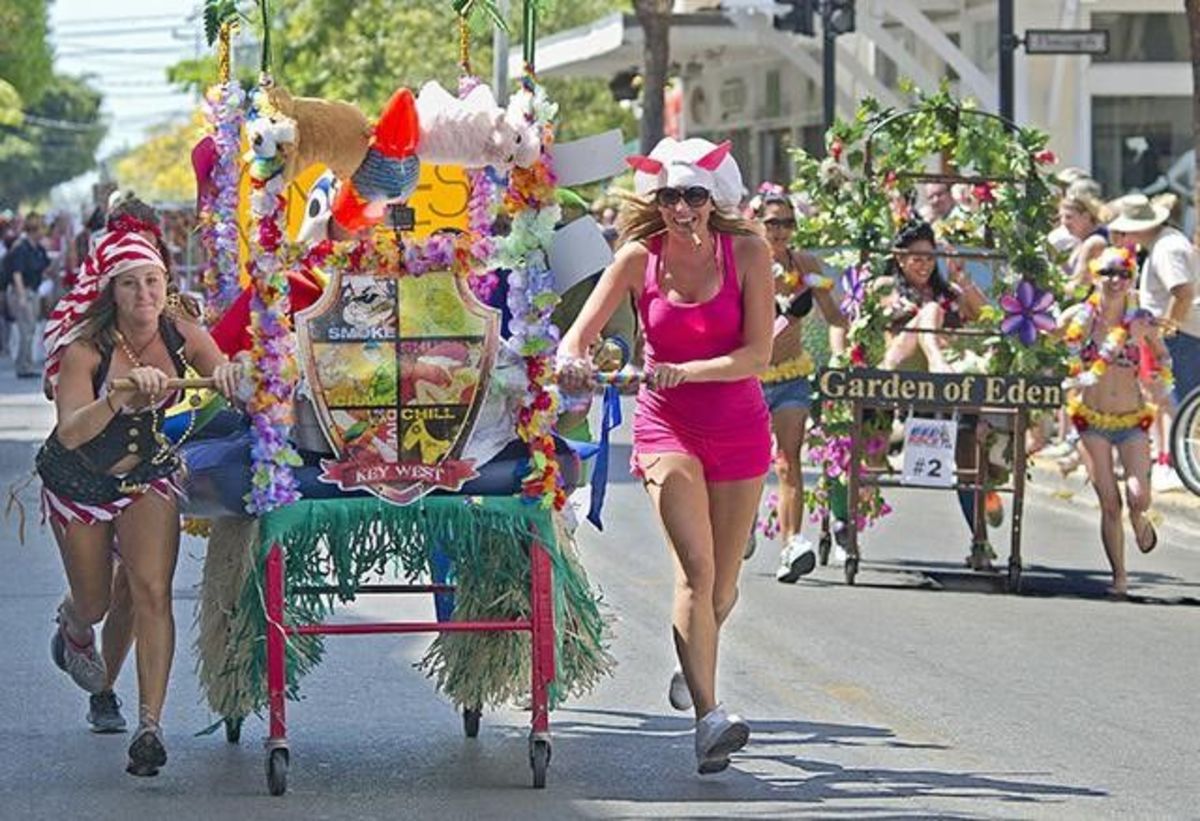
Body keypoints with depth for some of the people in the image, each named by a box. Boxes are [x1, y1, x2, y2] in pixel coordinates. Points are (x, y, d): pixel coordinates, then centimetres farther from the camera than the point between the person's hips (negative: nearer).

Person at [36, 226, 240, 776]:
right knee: (94, 602, 13)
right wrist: (122, 396, -55)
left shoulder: (180, 334, -16)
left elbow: (232, 395, -12)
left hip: (147, 476, 1)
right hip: (78, 482, -1)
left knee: (152, 591, -17)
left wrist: (227, 374, -37)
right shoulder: (85, 349, -26)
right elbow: (70, 432, -38)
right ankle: (73, 628, 53)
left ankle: (150, 726, -17)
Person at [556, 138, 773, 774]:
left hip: (739, 428, 1)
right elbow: (578, 335, -7)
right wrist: (572, 359, -30)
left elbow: (758, 355, -13)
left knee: (721, 587, 10)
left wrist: (687, 372, -27)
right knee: (695, 568, -20)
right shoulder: (640, 257, -5)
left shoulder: (746, 252, -8)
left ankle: (691, 669, 44)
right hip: (667, 427, -1)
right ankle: (708, 718, -24)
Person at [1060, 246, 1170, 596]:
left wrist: (1160, 375, -4)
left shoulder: (1141, 321, -3)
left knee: (1139, 498, -15)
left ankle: (1139, 521, 23)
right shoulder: (1077, 318, -5)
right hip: (1092, 419, 0)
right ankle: (1119, 576, 12)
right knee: (1109, 505, -3)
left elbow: (1161, 355, 14)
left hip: (1132, 420, 0)